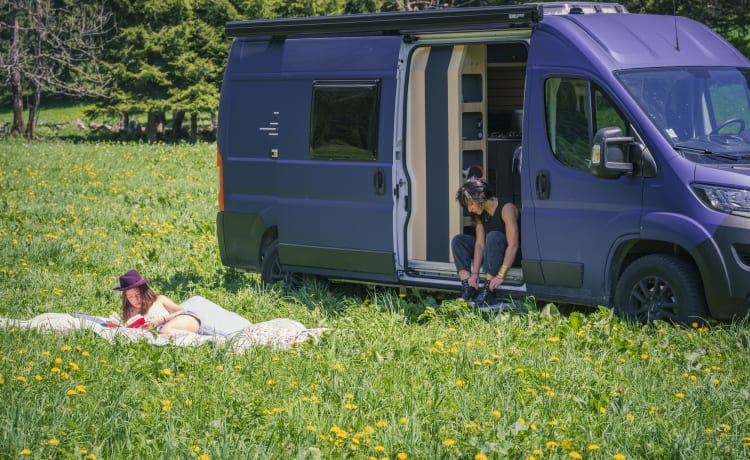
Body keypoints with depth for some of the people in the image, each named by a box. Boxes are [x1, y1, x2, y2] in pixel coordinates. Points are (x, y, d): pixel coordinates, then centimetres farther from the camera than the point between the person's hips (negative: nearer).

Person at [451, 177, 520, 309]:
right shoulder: (479, 214, 1)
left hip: (509, 256, -8)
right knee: (458, 240, -5)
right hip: (490, 254, 8)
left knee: (493, 236, -35)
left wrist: (501, 275, -35)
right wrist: (475, 273, -19)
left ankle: (488, 293, -40)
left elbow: (513, 245, -28)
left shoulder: (506, 209, -22)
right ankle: (468, 290, -20)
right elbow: (479, 244, -7)